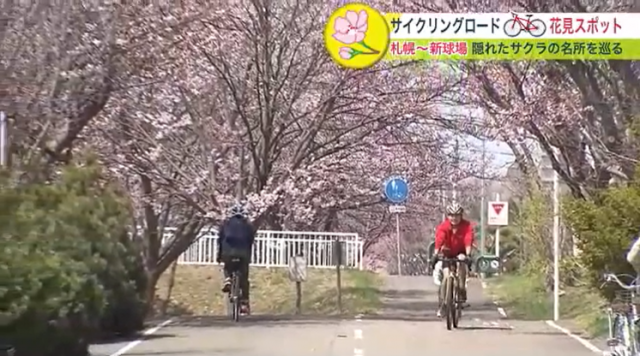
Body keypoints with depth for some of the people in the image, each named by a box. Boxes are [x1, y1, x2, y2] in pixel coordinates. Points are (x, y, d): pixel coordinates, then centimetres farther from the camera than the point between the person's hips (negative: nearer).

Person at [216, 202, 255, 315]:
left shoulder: (226, 224, 16)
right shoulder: (248, 225, 18)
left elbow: (220, 240, 14)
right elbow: (251, 241, 15)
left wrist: (219, 255, 19)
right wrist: (249, 256, 21)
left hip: (228, 252, 0)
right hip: (243, 253, 0)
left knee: (228, 269, 30)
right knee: (244, 279, 7)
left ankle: (227, 280, 0)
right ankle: (244, 304, 2)